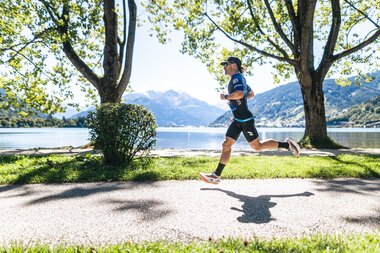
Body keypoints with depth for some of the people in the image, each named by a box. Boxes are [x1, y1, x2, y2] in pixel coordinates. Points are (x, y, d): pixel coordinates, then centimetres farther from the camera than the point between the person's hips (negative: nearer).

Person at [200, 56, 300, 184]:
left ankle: (287, 144, 14)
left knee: (257, 146, -1)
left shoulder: (236, 77, -10)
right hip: (238, 120, 10)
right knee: (226, 145, 3)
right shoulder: (239, 78, 19)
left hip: (245, 119, -10)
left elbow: (239, 94, -29)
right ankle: (216, 175, 5)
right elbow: (251, 94, 30)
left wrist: (225, 97, -14)